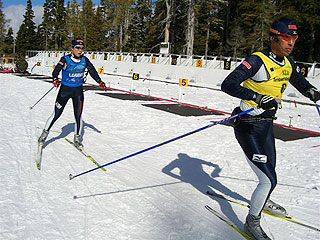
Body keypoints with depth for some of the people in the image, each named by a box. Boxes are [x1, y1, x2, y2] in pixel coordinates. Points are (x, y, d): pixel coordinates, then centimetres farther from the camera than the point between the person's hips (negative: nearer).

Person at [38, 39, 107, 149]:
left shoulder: (84, 60, -1)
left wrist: (100, 82, -1)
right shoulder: (65, 60, -11)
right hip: (65, 90, -2)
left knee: (78, 116, 2)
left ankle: (77, 138, 19)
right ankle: (45, 132, 21)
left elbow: (92, 71, 7)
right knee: (56, 114, 1)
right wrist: (55, 79, -39)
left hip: (78, 90, 3)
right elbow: (56, 70, -19)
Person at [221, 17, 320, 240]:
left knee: (269, 168, 27)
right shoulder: (257, 60, -19)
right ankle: (252, 222, 14)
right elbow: (228, 84, -29)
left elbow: (299, 80, 25)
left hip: (267, 125, 8)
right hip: (249, 127, -8)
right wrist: (256, 97, -40)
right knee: (269, 180, -9)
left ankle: (263, 200, 56)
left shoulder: (288, 63, 4)